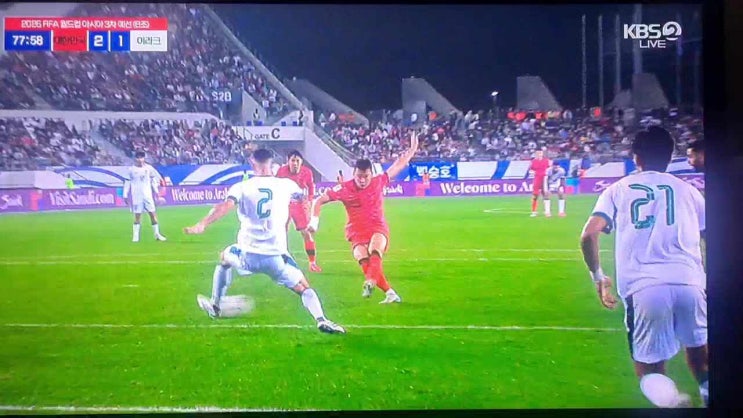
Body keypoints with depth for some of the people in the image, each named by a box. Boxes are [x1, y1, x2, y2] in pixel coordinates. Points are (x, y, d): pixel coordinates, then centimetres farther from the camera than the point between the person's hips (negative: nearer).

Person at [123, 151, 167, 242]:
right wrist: (125, 195, 0)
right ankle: (135, 236, 7)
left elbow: (153, 180, 13)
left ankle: (157, 234, 9)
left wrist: (156, 192, 11)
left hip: (148, 195, 2)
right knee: (137, 216, -1)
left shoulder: (149, 168, 5)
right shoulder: (131, 170, -1)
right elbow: (127, 183, 2)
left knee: (153, 214, 1)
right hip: (136, 196, -2)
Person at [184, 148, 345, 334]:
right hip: (276, 257, 0)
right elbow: (302, 197, 28)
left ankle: (214, 306, 42)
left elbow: (226, 205, -18)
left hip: (248, 255, 1)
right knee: (304, 288, 9)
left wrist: (202, 224, -24)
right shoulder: (285, 184, 6)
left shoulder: (241, 187, 1)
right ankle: (321, 320, -18)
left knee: (224, 258, 33)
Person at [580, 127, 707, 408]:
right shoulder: (686, 189, 17)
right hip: (690, 284, 1)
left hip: (642, 289, -1)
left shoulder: (618, 190, 15)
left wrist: (598, 276, 15)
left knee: (648, 369, 13)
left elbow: (589, 235, 1)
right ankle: (707, 391, -3)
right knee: (698, 355, 24)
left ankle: (668, 397, -19)